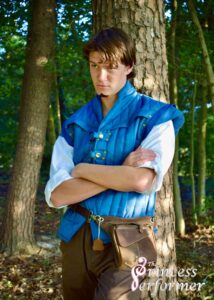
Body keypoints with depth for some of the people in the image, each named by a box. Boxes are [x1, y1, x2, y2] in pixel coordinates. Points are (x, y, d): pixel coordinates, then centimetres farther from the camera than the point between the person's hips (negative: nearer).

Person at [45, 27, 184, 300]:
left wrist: (82, 169, -8)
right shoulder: (75, 124, 7)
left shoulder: (156, 117, -3)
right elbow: (57, 195, -5)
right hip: (76, 239, 4)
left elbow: (143, 181, -20)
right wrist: (122, 172, -13)